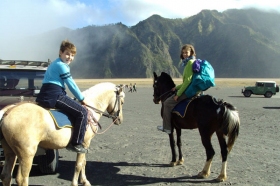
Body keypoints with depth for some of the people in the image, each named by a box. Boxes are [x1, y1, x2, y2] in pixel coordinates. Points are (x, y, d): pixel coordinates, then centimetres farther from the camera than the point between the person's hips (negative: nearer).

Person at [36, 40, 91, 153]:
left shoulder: (55, 64, 24)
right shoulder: (62, 65, -8)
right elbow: (71, 84, -6)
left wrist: (78, 98, 24)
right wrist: (82, 99, 5)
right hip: (54, 96, -11)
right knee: (82, 112, -12)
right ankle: (76, 144, -8)